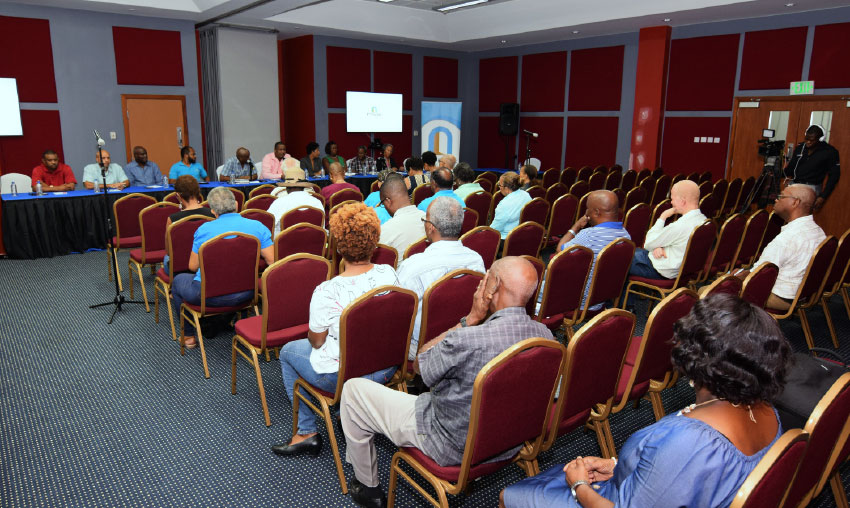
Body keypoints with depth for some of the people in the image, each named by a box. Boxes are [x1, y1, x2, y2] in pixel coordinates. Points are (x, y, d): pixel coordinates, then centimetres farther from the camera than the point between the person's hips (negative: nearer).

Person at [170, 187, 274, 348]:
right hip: (244, 294, 2)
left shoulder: (204, 229, -6)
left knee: (178, 281, 30)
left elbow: (193, 266, 1)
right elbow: (272, 261, -9)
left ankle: (188, 336, 36)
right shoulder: (257, 227, -4)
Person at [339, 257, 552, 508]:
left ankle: (368, 488, 23)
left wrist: (471, 318, -16)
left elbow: (418, 364, -13)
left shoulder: (467, 341, -35)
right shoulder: (544, 334, -14)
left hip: (455, 448, -7)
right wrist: (477, 321, -3)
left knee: (353, 389, 5)